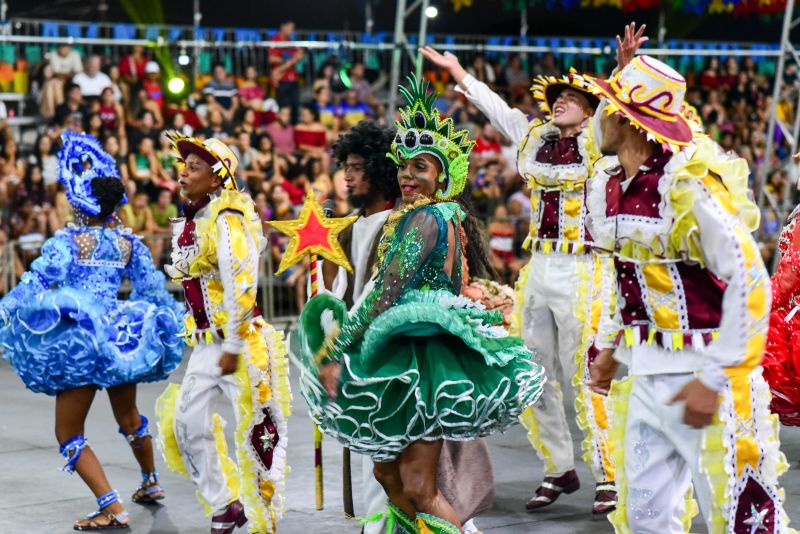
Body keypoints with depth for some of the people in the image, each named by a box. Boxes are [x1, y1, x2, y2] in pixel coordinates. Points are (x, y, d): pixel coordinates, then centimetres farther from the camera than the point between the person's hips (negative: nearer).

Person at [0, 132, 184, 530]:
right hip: (121, 338, 6)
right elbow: (153, 288, 9)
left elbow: (38, 282, -16)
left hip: (79, 343, -6)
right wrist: (150, 322, 25)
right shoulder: (129, 243, 4)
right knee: (128, 418, 29)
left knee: (68, 435, 0)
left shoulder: (67, 240, -9)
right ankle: (150, 483, 49)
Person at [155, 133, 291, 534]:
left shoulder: (227, 220, -14)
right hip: (206, 345, 9)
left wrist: (232, 347, -22)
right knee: (186, 425, 9)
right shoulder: (190, 223, 13)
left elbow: (240, 286, -21)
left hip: (241, 343, -9)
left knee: (255, 429, -3)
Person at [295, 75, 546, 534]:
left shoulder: (424, 219, -13)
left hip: (422, 350, -10)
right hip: (410, 353, 10)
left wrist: (341, 348, -16)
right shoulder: (447, 215, 17)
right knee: (388, 470, 15)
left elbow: (388, 295, -18)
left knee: (418, 487, -12)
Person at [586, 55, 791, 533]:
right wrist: (608, 345, 19)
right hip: (645, 378, 8)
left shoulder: (690, 187, -19)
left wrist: (713, 379, -22)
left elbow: (750, 282, -21)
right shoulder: (608, 187, 7)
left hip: (703, 381, -8)